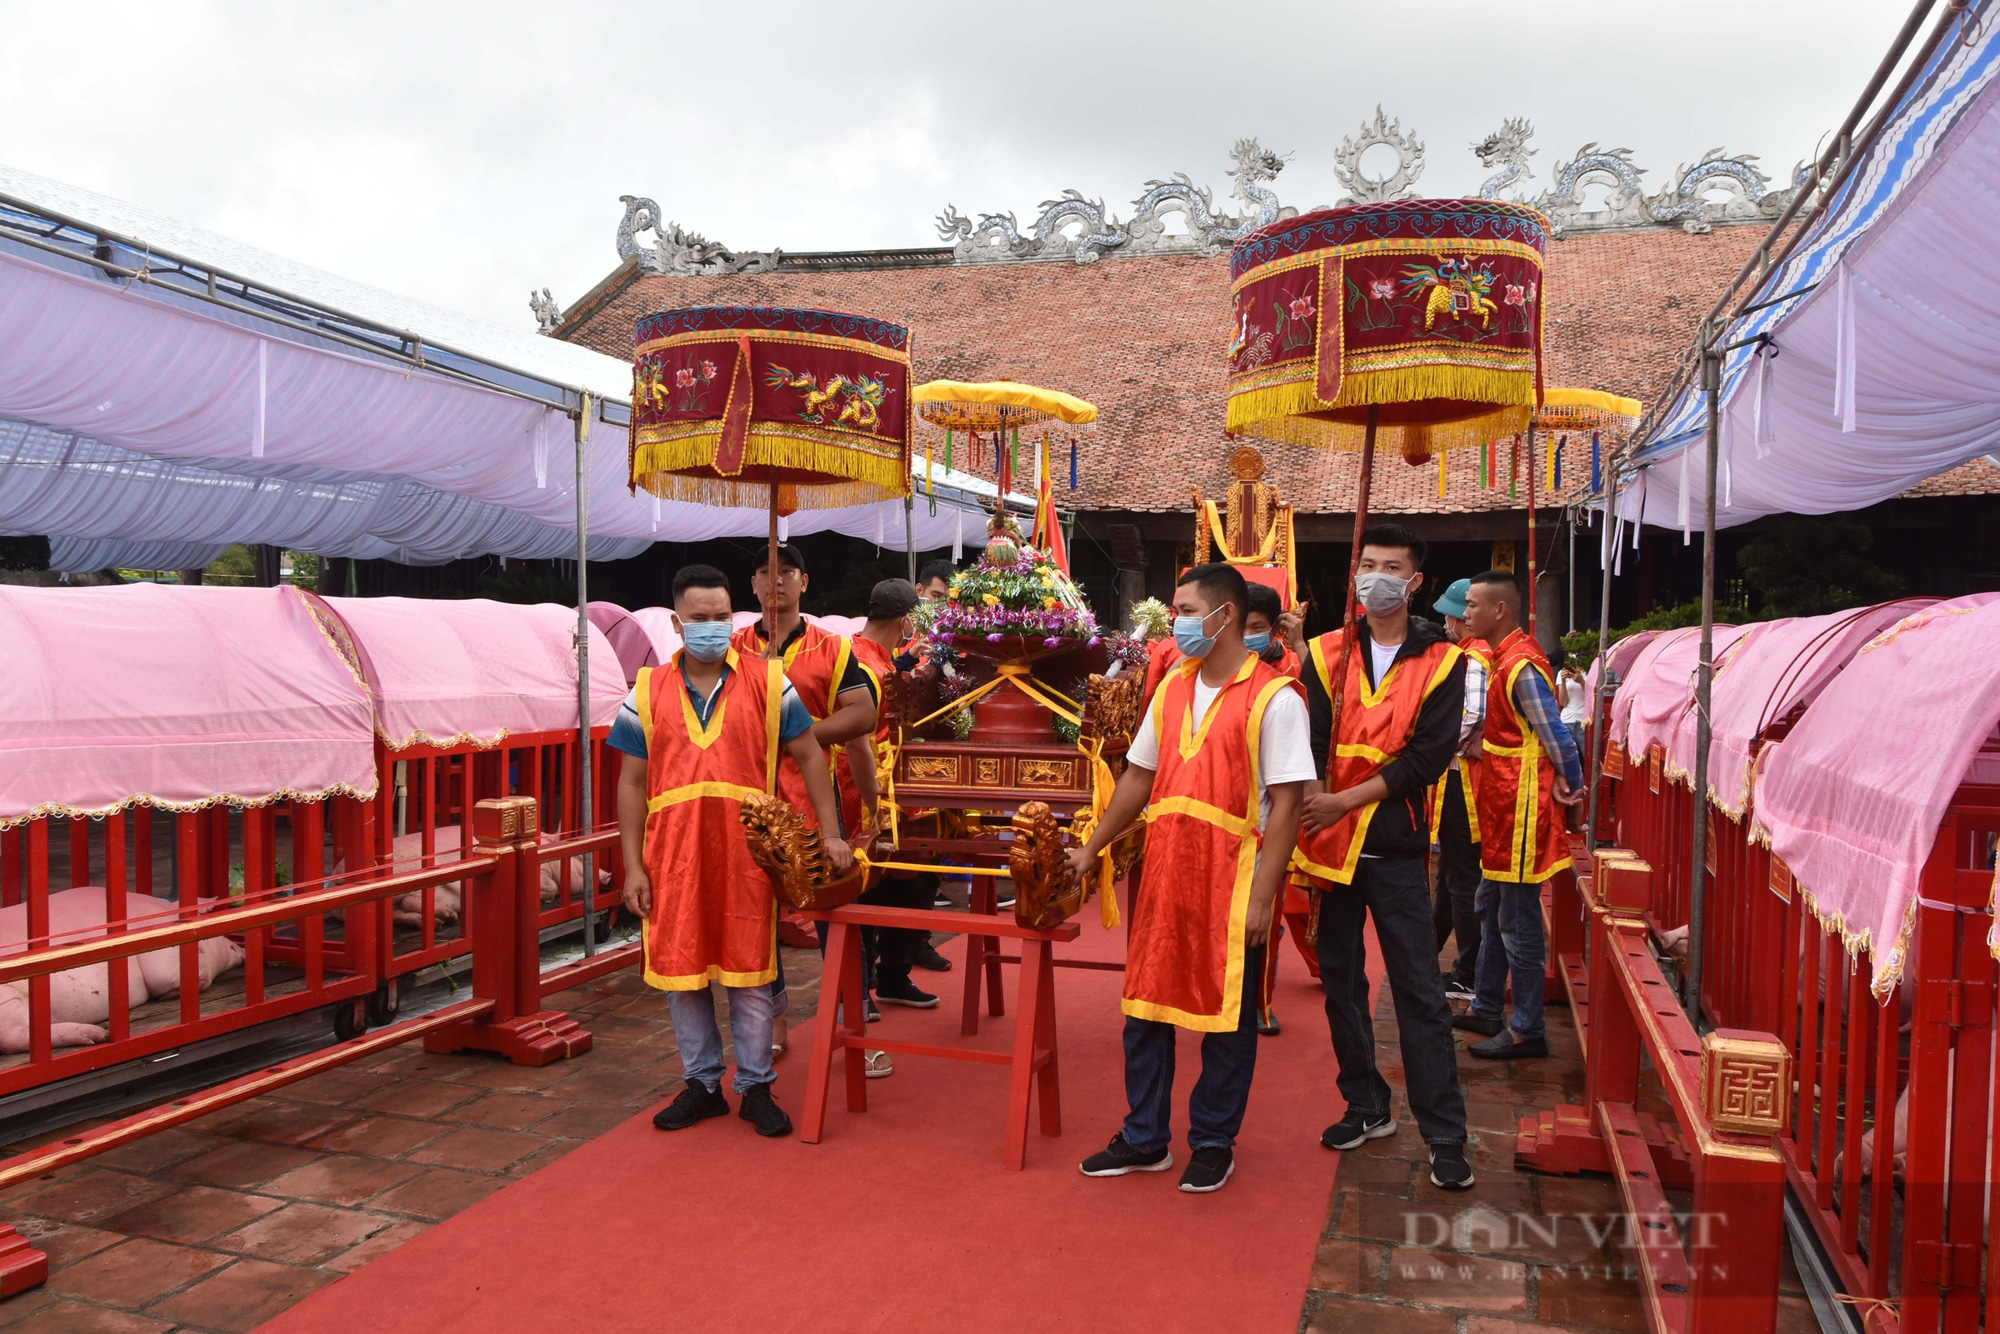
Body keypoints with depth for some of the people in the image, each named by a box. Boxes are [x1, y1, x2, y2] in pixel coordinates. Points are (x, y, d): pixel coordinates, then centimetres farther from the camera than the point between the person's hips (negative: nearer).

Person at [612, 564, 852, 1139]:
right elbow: (632, 783, 7)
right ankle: (702, 1083, 26)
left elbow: (809, 756, 4)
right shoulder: (648, 692, 6)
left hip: (745, 853, -2)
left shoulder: (767, 682, 2)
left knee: (749, 972, 5)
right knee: (679, 970, 9)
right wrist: (633, 867, 1)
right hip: (673, 855, 2)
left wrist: (830, 834, -3)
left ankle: (756, 1087, 19)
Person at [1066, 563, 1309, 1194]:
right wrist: (1092, 849, 16)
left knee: (1226, 1015, 7)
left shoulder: (1273, 697, -9)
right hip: (1164, 875, 6)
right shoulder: (1172, 687, 11)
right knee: (1145, 1006, 11)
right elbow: (1139, 776, 17)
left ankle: (1213, 1142, 24)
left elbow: (1285, 805, -12)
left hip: (1231, 881, -6)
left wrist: (1261, 897, -15)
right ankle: (1145, 1139, 25)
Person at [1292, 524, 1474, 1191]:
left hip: (1396, 847, -3)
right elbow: (1308, 742, -3)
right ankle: (1367, 1106, 28)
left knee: (1419, 991, -2)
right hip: (1329, 842, 3)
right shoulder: (1327, 654, 6)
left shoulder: (1440, 661, 0)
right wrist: (1308, 821, -17)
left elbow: (1427, 756, -8)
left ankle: (1446, 1135, 7)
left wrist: (1345, 800, -16)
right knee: (1340, 979, 12)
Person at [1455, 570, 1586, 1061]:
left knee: (1518, 921, -2)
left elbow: (1558, 736, -21)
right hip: (1500, 806, 11)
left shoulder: (1521, 667, -21)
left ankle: (1527, 1031, 8)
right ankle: (1486, 1010, 31)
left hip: (1520, 809, -11)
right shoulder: (1502, 658, 11)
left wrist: (1569, 785, -9)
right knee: (1491, 908, 19)